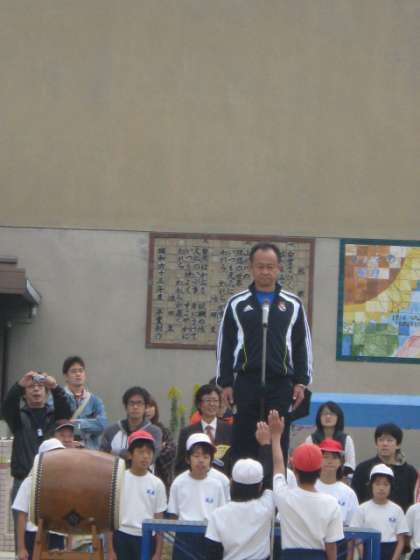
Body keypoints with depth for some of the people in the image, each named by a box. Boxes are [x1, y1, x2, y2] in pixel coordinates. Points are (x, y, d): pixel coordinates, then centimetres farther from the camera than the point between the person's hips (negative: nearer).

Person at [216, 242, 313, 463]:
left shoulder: (293, 304, 7)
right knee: (243, 443, 0)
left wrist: (301, 382, 2)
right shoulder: (237, 303, 5)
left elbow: (303, 345, 9)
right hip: (246, 383, 0)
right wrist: (225, 383, 1)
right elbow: (225, 345, 6)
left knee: (278, 443, 2)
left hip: (281, 384, 0)